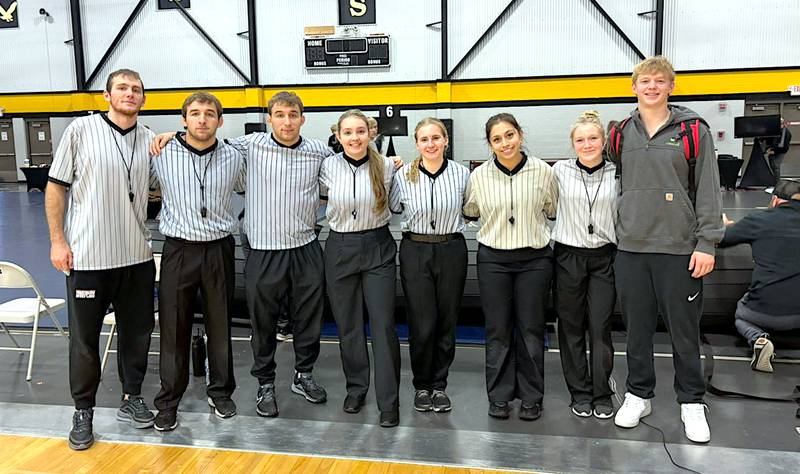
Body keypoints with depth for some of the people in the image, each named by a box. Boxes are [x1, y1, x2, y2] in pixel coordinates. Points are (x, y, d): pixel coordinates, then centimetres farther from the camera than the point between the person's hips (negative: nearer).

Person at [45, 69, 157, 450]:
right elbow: (56, 187, -2)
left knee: (137, 332, 13)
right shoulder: (81, 130, -5)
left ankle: (131, 399, 31)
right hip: (87, 257, -3)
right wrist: (57, 240, -6)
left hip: (137, 257, 4)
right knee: (84, 338, 9)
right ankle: (83, 411, 25)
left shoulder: (150, 140, 5)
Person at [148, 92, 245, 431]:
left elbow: (247, 189, 19)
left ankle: (220, 391, 28)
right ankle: (168, 401, 19)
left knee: (220, 326, 10)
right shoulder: (162, 155, -3)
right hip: (179, 250, -1)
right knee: (174, 329, 4)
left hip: (219, 250, 1)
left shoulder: (233, 158, 2)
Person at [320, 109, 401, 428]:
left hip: (378, 248, -1)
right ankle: (356, 387, 28)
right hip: (340, 249, 1)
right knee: (348, 324, 10)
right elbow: (320, 198, 15)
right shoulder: (329, 166, -3)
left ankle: (388, 400, 5)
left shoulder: (386, 166, -4)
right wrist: (340, 215, 8)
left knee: (383, 324, -4)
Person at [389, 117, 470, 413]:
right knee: (422, 325, -1)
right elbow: (392, 208, 12)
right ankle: (422, 385, 20)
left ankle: (439, 385, 25)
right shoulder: (404, 175, -4)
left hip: (451, 250, 1)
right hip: (416, 252, -1)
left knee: (447, 322, 8)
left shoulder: (461, 174, -2)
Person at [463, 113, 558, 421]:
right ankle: (499, 397, 18)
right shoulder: (479, 176, -2)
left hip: (534, 258, 0)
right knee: (498, 330, 5)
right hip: (493, 259, 1)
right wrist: (496, 224, 9)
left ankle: (531, 398, 19)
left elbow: (553, 211, 11)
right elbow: (469, 213, 15)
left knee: (530, 329, 6)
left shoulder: (543, 171, -4)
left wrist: (530, 224, 7)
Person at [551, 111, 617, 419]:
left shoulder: (616, 173, -1)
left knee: (601, 329, 2)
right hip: (568, 256, 0)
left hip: (604, 257, 0)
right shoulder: (560, 170, -2)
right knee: (571, 328, 7)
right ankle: (580, 393, 20)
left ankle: (602, 395, 17)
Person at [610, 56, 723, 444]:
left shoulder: (693, 130, 1)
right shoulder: (621, 134, 10)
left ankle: (692, 403, 22)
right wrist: (616, 232, 8)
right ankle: (638, 395, 25)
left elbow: (708, 190, -2)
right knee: (636, 328, 10)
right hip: (630, 248, 3)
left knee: (684, 329, 6)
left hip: (679, 248, -2)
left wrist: (707, 243, -8)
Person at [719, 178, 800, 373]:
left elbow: (720, 238, 4)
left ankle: (757, 338, -1)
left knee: (741, 314, 32)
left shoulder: (760, 220, -7)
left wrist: (727, 225, 27)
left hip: (765, 312, -2)